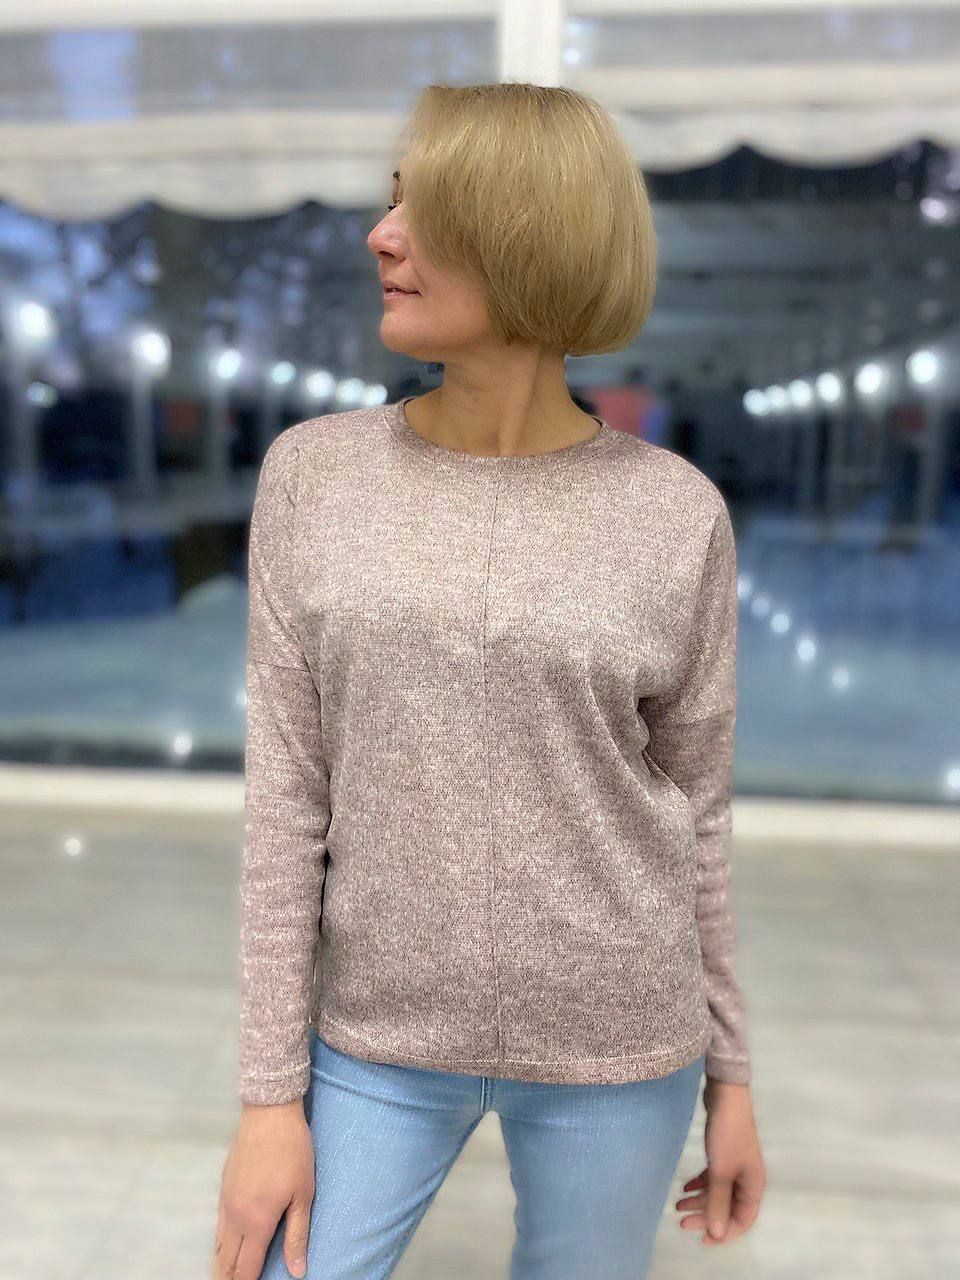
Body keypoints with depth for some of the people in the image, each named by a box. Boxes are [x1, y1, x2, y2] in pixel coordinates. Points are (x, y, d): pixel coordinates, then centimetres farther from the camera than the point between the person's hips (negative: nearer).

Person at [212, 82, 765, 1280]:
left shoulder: (675, 515, -9)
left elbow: (696, 815, 1)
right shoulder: (312, 474, -7)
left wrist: (730, 1074, 7)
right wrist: (270, 1091, -3)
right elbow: (286, 801, -5)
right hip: (375, 1040, 1)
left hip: (615, 1050, 0)